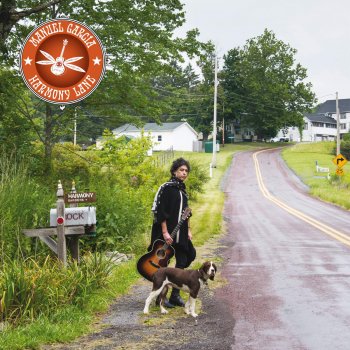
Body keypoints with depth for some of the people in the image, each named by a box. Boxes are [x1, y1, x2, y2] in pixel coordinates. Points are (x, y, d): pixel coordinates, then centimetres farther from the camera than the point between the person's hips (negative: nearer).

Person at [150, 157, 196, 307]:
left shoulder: (182, 189, 13)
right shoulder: (166, 188, -11)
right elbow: (160, 212, -15)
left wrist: (188, 230, 16)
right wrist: (165, 232, -19)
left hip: (181, 233, 8)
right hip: (167, 233, -8)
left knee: (182, 263, 7)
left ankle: (175, 295, 17)